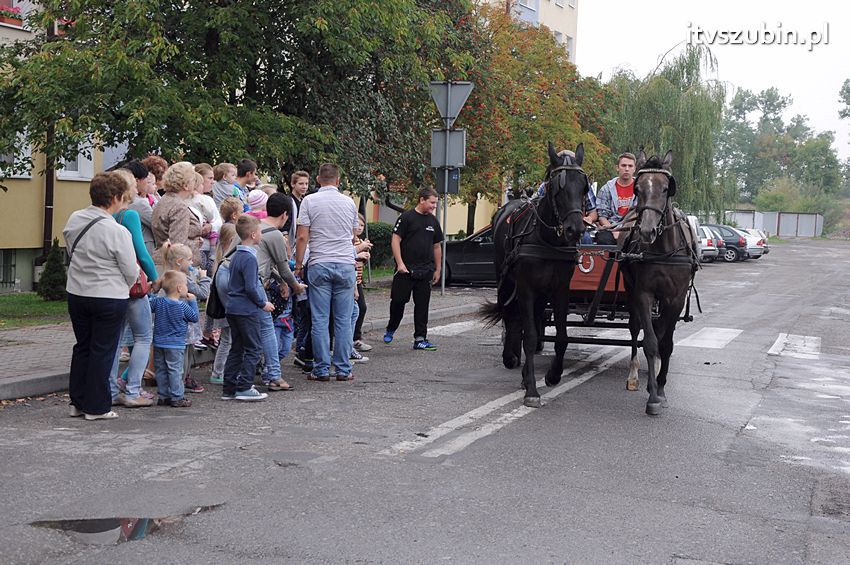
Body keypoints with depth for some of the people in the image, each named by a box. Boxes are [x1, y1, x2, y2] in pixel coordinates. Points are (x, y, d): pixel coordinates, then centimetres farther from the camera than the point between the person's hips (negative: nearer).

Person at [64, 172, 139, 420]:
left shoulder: (74, 220, -2)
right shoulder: (118, 231, -20)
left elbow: (71, 250, 12)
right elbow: (131, 272, -12)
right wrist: (124, 285, 9)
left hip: (77, 294, 6)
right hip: (109, 298, -6)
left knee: (82, 346, 18)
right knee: (102, 351, 5)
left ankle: (77, 402, 24)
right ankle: (97, 407, 11)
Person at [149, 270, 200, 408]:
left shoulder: (157, 302, 0)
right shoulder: (183, 306, -11)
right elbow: (195, 318, -2)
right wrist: (192, 301, 4)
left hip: (159, 343, 5)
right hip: (176, 345, -5)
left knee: (161, 370, 11)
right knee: (175, 371, -2)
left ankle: (163, 396, 15)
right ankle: (177, 398, -1)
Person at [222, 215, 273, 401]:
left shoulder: (236, 256, 13)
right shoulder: (249, 258, -16)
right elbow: (251, 288, -21)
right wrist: (263, 304, -9)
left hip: (233, 308, 9)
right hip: (247, 310, -9)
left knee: (236, 349, 13)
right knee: (254, 349, -1)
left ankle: (229, 389, 14)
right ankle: (244, 388, -3)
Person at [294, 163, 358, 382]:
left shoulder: (309, 201, -2)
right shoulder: (349, 202, 8)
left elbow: (302, 237, -6)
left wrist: (298, 265, 3)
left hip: (319, 265, -2)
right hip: (346, 265, 2)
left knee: (320, 320, 1)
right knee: (343, 320, 5)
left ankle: (322, 369, 3)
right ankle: (343, 369, 7)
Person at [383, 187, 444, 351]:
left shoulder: (433, 221, 14)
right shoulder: (407, 217, -4)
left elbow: (436, 247, 20)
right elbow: (395, 240, -8)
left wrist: (437, 269, 18)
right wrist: (400, 263, -15)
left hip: (425, 271, 5)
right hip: (405, 270, -5)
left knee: (422, 305, 4)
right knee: (398, 300, -1)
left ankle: (420, 339, 7)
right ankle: (390, 330, 22)